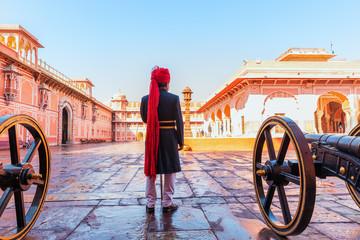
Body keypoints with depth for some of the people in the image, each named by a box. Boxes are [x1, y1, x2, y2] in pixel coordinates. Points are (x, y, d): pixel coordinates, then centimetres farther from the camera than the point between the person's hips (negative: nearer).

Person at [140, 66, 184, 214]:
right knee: (170, 171, 11)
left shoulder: (146, 99, -2)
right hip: (169, 138, -2)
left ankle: (150, 204, 21)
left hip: (151, 137, 3)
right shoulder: (174, 98, -9)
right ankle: (167, 204, 18)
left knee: (151, 170, 14)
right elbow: (179, 122, -6)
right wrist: (180, 141, 3)